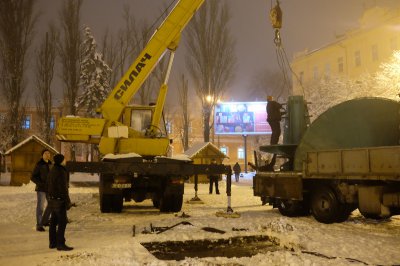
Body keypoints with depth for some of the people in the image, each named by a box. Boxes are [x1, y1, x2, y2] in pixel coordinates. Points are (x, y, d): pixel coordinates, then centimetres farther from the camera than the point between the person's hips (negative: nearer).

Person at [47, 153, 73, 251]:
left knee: (53, 222, 13)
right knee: (62, 222, -7)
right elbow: (63, 188, -22)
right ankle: (60, 244, -6)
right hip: (60, 200, -10)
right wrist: (67, 202, -17)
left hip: (53, 199, 10)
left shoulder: (52, 170, 10)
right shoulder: (61, 172, -20)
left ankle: (52, 243, 19)